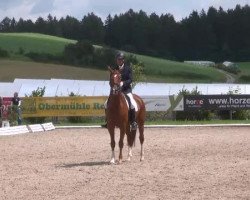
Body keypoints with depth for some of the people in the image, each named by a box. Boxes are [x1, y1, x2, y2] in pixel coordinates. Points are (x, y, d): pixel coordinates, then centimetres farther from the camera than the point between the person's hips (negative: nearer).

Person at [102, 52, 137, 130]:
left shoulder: (128, 68, -2)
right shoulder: (114, 69, 7)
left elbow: (130, 79, -9)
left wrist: (123, 83, -25)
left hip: (126, 89, -4)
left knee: (132, 104, -26)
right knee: (106, 104, -7)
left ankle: (133, 122, -12)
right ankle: (108, 121, 7)